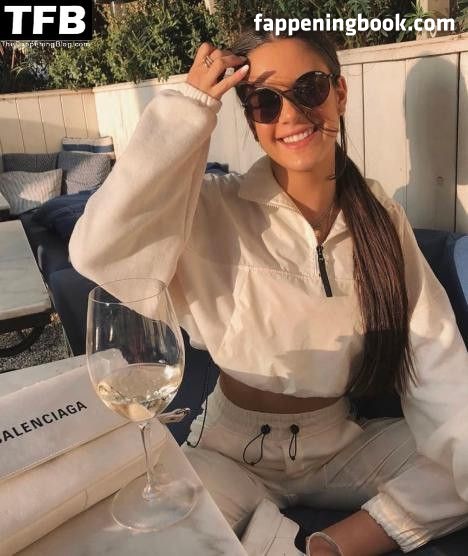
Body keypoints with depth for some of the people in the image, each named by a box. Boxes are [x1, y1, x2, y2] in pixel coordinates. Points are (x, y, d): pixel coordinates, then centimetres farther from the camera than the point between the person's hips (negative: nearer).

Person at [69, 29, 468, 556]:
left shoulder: (381, 215, -4)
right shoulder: (217, 210, -13)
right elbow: (96, 251, -31)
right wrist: (189, 105, -27)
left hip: (343, 449, 4)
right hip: (233, 453, -3)